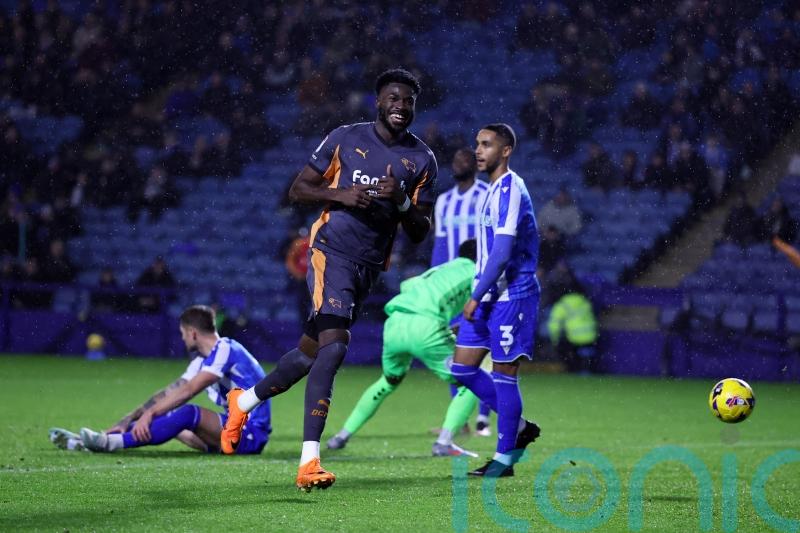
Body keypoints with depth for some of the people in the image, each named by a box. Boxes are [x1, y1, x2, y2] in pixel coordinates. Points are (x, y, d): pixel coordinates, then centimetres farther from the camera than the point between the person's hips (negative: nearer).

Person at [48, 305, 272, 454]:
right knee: (166, 416, 6)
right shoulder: (203, 360, 16)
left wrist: (150, 413, -26)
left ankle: (112, 443, -36)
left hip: (250, 433, -9)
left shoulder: (225, 350, -14)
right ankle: (87, 441, -3)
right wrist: (128, 420, 3)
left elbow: (187, 391, -23)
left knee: (189, 413, -31)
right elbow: (170, 392, 11)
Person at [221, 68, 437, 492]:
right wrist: (339, 194, -13)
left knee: (313, 351, 12)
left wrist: (403, 203, -11)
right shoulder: (345, 139, 1)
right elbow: (297, 189, 4)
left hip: (370, 266, 5)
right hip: (332, 250, -5)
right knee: (334, 345, -21)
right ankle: (309, 461, -23)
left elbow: (420, 234, 9)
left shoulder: (422, 160, 8)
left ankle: (244, 401, 38)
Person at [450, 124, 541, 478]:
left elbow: (502, 253, -21)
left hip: (509, 296, -10)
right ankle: (519, 429, 20)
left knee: (504, 374, -3)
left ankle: (505, 456, 5)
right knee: (463, 369, 8)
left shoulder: (509, 190, -15)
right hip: (489, 297, 10)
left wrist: (476, 296, -19)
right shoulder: (494, 190, 15)